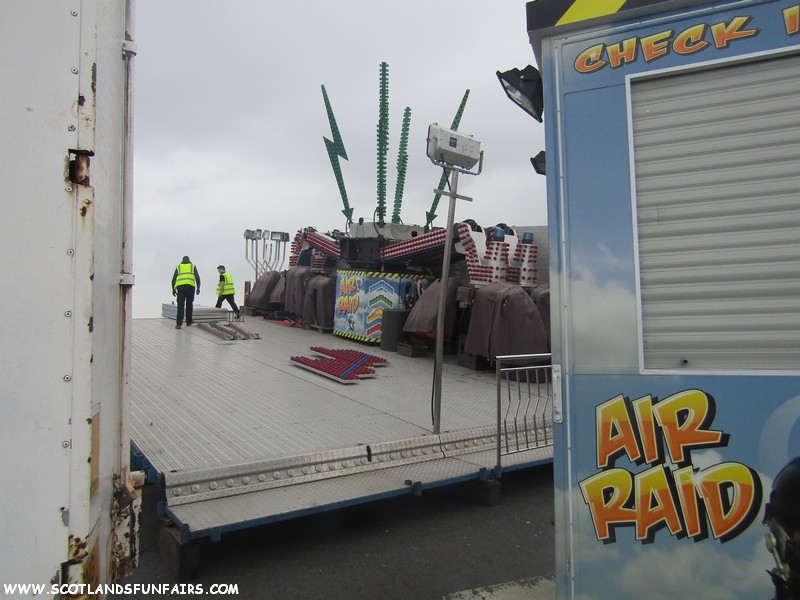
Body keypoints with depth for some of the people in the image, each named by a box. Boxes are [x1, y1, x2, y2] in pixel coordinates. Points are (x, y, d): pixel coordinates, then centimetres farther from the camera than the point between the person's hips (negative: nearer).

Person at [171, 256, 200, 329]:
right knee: (189, 304, 17)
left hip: (180, 287, 0)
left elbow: (174, 279, 12)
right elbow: (197, 277, 6)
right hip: (190, 287, 0)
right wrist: (198, 287, 7)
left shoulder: (178, 267, 21)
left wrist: (173, 289, 15)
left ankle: (179, 324, -14)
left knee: (180, 306, -2)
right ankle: (188, 321, 25)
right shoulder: (193, 266, 18)